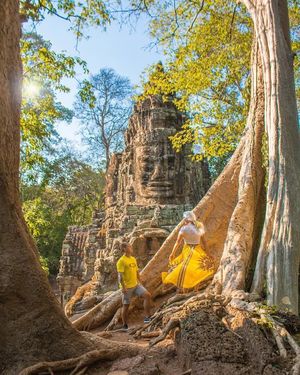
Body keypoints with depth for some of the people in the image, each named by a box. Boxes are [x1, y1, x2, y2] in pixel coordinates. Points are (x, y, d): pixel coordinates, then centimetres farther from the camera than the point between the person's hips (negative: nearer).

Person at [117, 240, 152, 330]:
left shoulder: (133, 259, 10)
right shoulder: (121, 261, -14)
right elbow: (120, 275, -18)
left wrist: (140, 282, 17)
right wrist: (123, 287, -21)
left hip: (136, 285, 6)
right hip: (127, 287, -6)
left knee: (148, 295, -11)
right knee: (126, 305, 6)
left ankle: (147, 317, -3)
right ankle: (125, 325, 23)